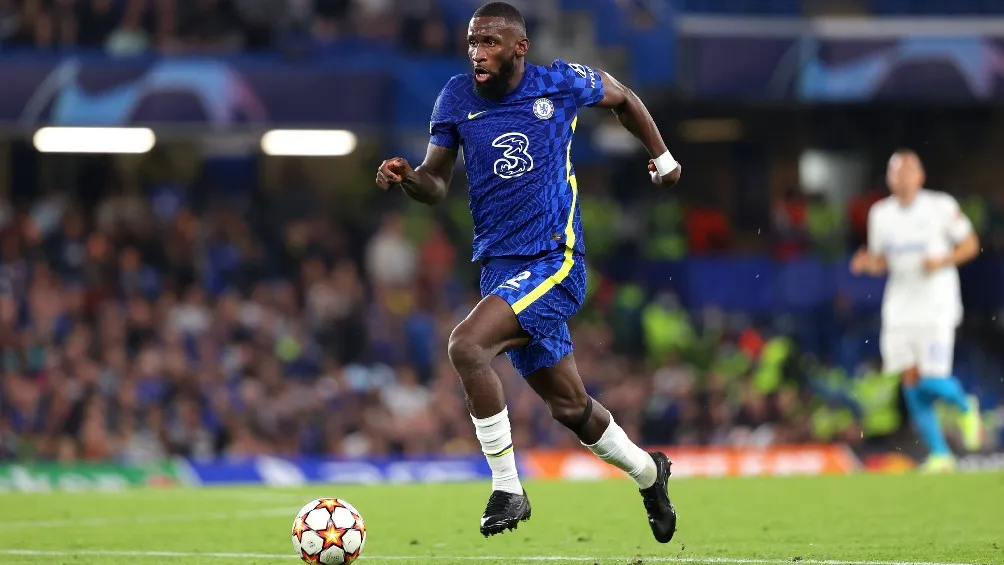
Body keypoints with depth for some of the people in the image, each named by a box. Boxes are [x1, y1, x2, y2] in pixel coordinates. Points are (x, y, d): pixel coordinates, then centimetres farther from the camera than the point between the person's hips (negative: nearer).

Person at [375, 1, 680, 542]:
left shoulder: (561, 83, -5)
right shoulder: (456, 98, 3)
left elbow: (621, 97, 17)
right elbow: (436, 184, 7)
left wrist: (663, 155, 22)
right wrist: (406, 177, -14)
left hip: (555, 260, -5)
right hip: (499, 268, 5)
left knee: (466, 345, -27)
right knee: (568, 406, 14)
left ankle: (508, 488, -17)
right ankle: (647, 472, 41)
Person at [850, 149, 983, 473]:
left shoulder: (942, 207, -5)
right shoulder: (880, 214, 7)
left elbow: (970, 244, 2)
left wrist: (943, 261, -15)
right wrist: (867, 262, -7)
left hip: (936, 305, -4)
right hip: (900, 309, 4)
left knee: (933, 382, -13)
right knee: (911, 381, -1)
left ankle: (966, 408, 20)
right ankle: (939, 453, 7)